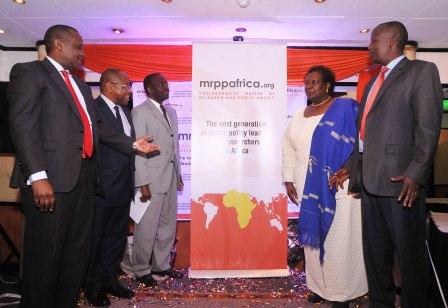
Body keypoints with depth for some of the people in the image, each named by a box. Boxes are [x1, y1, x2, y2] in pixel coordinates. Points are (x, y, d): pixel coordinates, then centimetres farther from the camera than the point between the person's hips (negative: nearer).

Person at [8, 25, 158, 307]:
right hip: (52, 179, -8)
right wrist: (37, 176, -22)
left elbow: (95, 127, 22)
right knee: (45, 253, 1)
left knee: (79, 251, 14)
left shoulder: (81, 85, 24)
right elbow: (23, 125, -12)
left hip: (84, 177, 8)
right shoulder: (29, 72, 0)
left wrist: (133, 144, 16)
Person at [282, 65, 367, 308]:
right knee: (313, 236, 10)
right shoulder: (299, 116, 14)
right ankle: (320, 286, 25)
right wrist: (289, 180, 9)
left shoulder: (345, 108, -3)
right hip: (308, 188, 5)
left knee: (339, 238, 2)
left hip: (339, 187, -5)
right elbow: (288, 148, 16)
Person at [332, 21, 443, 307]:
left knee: (409, 254, 3)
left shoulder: (422, 71, -1)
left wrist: (415, 174, -18)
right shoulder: (373, 82, 22)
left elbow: (428, 126, -11)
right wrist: (353, 167, 16)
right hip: (370, 181, 8)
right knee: (375, 253, 15)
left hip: (400, 181, -7)